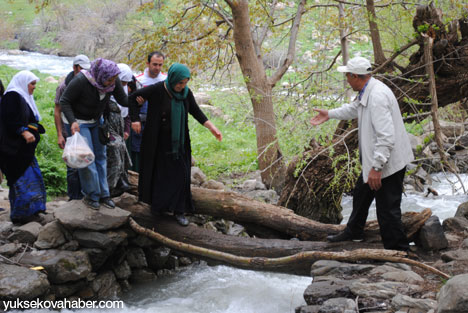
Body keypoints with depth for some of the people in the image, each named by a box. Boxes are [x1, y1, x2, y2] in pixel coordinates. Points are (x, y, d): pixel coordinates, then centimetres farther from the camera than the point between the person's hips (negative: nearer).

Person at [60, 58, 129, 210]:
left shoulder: (113, 81, -17)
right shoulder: (81, 81, -31)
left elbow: (123, 99, -7)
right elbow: (64, 101, -21)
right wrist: (72, 122, -32)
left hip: (97, 121, 6)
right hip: (78, 122, -5)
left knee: (101, 156, 7)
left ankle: (103, 193, 16)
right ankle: (91, 195, 5)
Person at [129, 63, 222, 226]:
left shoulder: (186, 93, -5)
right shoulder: (156, 90, -18)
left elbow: (196, 111, 5)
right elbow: (132, 97, -9)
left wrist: (211, 127, -3)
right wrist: (135, 119, -14)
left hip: (178, 141, 3)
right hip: (158, 140, -3)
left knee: (180, 174, 1)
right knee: (158, 172, 11)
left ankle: (179, 210, 9)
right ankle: (156, 204, 32)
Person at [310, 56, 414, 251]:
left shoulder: (377, 96, -27)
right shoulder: (366, 92, 6)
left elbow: (386, 137, -32)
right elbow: (354, 109, 31)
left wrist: (376, 167, -30)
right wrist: (329, 114, 37)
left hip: (389, 162, -11)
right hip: (373, 160, 11)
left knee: (388, 209, -5)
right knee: (361, 194, 28)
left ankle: (398, 251, 8)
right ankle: (353, 233, 48)